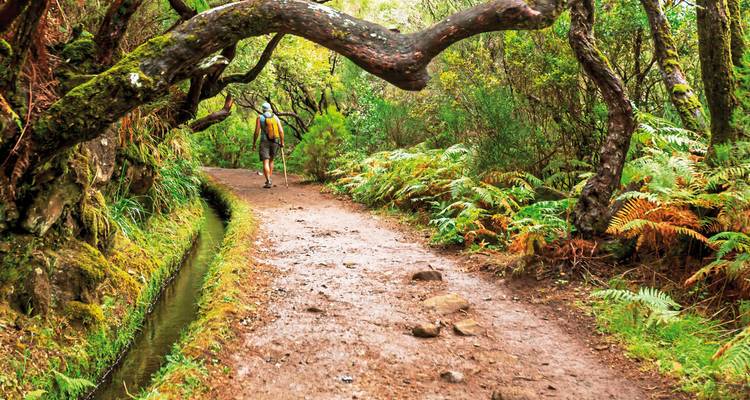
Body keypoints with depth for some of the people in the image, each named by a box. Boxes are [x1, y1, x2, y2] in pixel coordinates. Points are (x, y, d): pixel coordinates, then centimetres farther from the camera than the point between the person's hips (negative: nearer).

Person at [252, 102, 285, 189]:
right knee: (271, 160, 22)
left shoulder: (260, 118, -4)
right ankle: (269, 179, 19)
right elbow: (281, 131, -5)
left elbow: (257, 132, -9)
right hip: (275, 142, 3)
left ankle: (269, 182, -18)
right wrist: (282, 142, 5)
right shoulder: (275, 117, 3)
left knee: (265, 162, -5)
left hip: (265, 142, -3)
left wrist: (254, 144, 0)